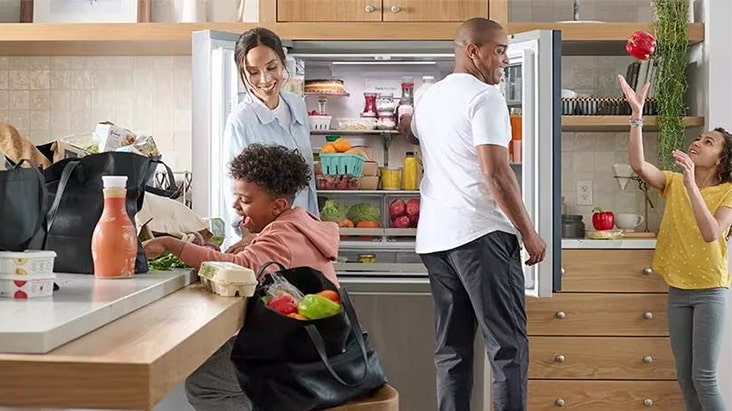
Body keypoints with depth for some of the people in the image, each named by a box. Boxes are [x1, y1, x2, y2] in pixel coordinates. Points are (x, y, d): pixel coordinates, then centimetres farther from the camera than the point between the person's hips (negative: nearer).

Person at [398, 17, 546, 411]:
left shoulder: (428, 98, 18)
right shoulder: (484, 96, -7)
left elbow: (409, 128, 41)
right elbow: (496, 172, -15)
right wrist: (529, 233, -9)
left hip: (434, 236, 8)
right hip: (480, 233, -8)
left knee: (451, 350, 10)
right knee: (508, 347, -3)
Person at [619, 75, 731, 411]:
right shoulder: (674, 183, 4)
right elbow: (638, 165, -14)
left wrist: (691, 184, -30)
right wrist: (637, 114, -20)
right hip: (677, 290, 4)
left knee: (704, 377, -5)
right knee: (684, 375, 10)